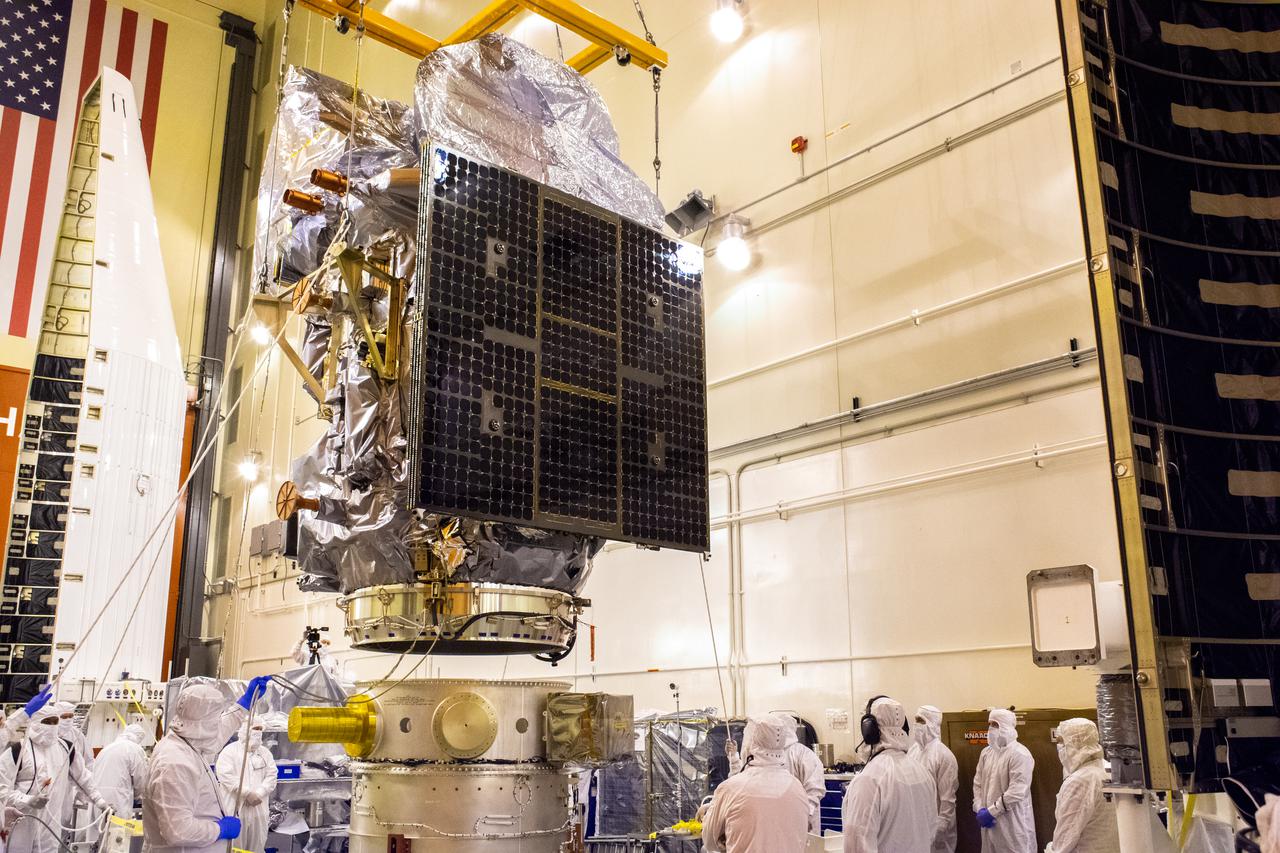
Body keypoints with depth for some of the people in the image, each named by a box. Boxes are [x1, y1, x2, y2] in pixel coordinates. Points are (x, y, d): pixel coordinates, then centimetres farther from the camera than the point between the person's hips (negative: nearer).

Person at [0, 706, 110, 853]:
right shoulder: (18, 751, -7)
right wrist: (27, 801, -21)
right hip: (21, 823, -4)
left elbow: (82, 777, 21)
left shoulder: (66, 748, 9)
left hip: (51, 823, 4)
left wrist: (99, 801, 21)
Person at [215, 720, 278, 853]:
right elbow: (225, 775, -13)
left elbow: (271, 776, 5)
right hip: (235, 808, -4)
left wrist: (259, 794, -12)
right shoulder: (230, 750, -2)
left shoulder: (265, 752, 13)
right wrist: (248, 793, -17)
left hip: (258, 808, 4)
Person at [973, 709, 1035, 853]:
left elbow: (1016, 792, -21)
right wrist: (979, 809, -4)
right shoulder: (986, 752, 10)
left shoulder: (1019, 754, -14)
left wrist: (991, 811, -18)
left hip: (1013, 823, -7)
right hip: (989, 821, 7)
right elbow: (978, 783, 11)